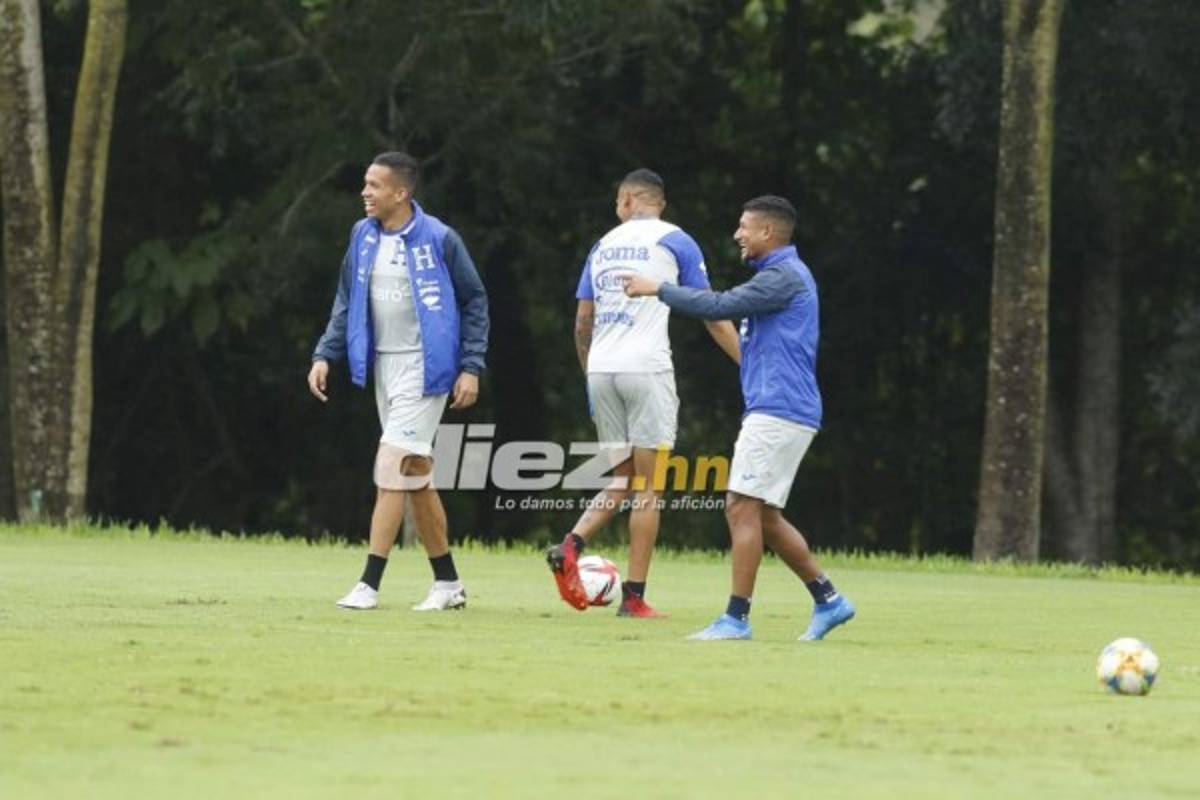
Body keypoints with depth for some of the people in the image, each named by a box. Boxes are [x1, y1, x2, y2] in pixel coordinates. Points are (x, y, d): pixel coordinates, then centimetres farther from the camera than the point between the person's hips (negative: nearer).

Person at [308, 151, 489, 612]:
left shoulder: (438, 240, -10)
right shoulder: (363, 236, 6)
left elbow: (474, 302, -3)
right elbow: (347, 302, 15)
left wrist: (471, 367, -7)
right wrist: (325, 355, 5)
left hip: (424, 368, -7)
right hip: (383, 366, 7)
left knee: (392, 467, -14)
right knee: (416, 478, 10)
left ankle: (369, 585, -14)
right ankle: (448, 583, 19)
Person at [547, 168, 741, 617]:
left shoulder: (603, 246, 16)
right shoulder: (675, 242, 2)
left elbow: (583, 321, 17)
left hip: (601, 370, 5)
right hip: (646, 366, -5)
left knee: (624, 479, 14)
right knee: (647, 487, -1)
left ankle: (571, 545, -10)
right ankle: (634, 597, -4)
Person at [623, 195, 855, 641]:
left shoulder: (784, 276, -13)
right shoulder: (781, 275, 20)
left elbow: (720, 306, -19)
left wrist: (659, 289, -11)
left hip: (778, 413, -10)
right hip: (773, 410, 10)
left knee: (743, 508, -10)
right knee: (764, 517, 11)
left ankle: (736, 617, -11)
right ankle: (828, 600, 13)